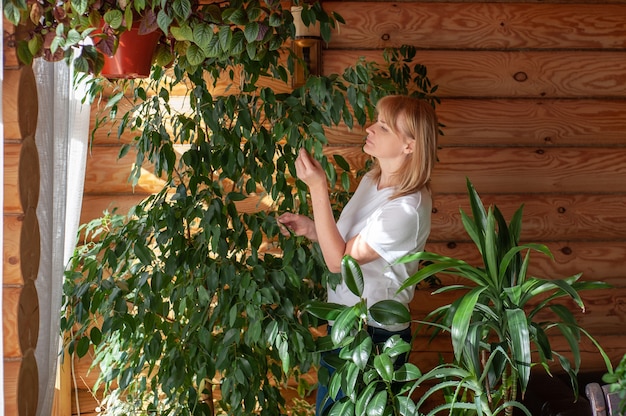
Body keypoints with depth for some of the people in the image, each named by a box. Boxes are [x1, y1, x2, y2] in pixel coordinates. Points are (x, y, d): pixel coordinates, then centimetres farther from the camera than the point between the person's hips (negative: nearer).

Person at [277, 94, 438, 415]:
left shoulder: (406, 209, -27)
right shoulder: (373, 180, 1)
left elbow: (339, 261, -23)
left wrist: (317, 187, -25)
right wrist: (309, 228, -6)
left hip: (374, 335, -8)